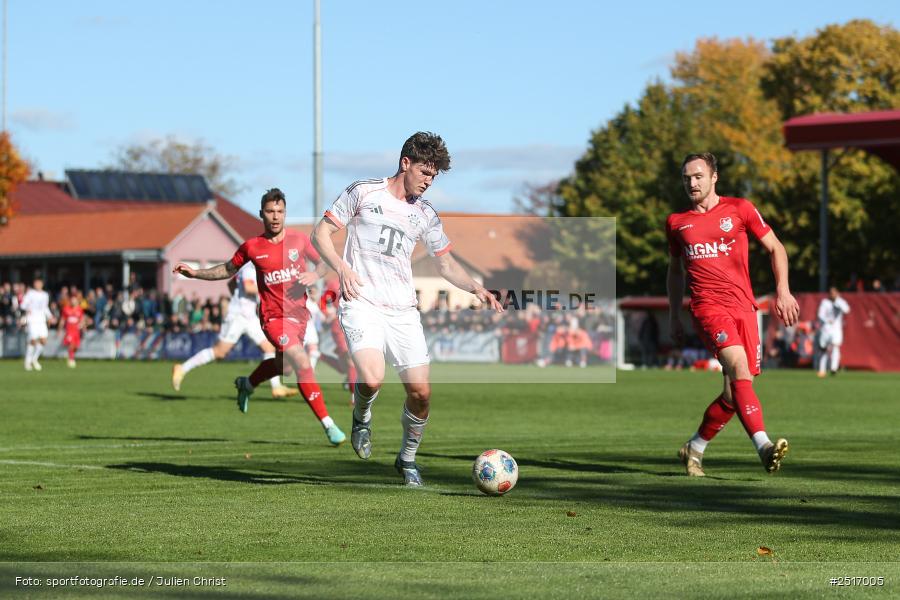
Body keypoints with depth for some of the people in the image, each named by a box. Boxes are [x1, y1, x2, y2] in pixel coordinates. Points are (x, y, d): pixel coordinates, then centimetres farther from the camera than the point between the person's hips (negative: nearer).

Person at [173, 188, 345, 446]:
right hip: (274, 317, -4)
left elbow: (322, 262, 13)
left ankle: (246, 384, 57)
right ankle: (328, 425, -20)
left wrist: (315, 274, -9)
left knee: (281, 364, 24)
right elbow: (228, 269, 15)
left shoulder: (299, 239, 1)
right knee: (302, 364, -22)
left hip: (300, 315, 4)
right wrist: (194, 273, 8)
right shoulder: (251, 247, -2)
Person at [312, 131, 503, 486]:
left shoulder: (426, 214, 15)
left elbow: (445, 263, 23)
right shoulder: (363, 193, 2)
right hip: (362, 303, -4)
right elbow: (321, 233, 4)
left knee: (420, 392, -3)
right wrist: (341, 266, -13)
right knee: (372, 380, -27)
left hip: (403, 311, 5)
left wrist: (476, 288, 5)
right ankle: (362, 418, 9)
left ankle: (407, 459, 22)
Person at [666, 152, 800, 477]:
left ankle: (694, 448, 23)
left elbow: (775, 247, 12)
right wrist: (674, 317, 23)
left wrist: (783, 289, -1)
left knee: (735, 391, 1)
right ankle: (764, 446, -38)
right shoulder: (676, 222, 13)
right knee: (738, 366, -26)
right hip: (708, 306, -2)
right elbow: (675, 270, 26)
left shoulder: (739, 209, 8)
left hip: (743, 305, 2)